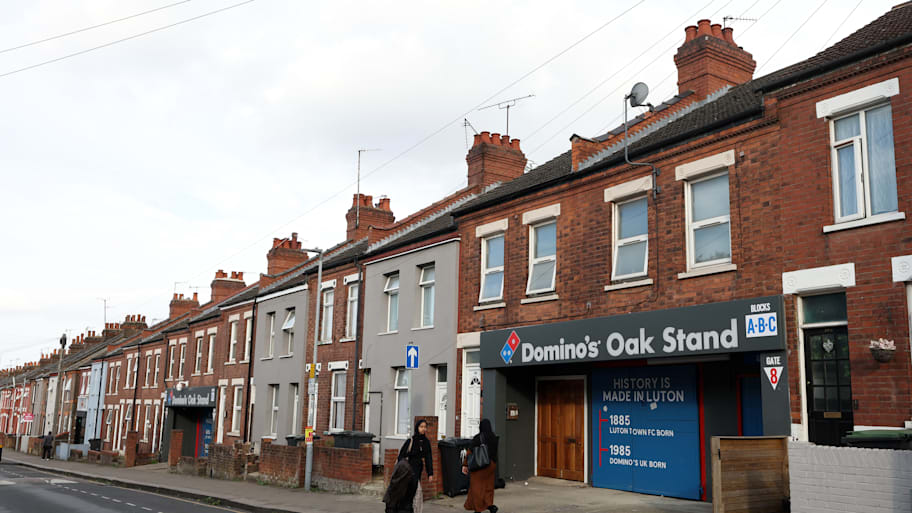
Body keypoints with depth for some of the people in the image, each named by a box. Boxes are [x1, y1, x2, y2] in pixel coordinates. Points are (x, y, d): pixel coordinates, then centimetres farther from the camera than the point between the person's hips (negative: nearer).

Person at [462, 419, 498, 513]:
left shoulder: (477, 438, -13)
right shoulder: (494, 438, 1)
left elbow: (470, 452, -13)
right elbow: (496, 453, 7)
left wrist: (465, 465, -9)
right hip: (492, 464, 5)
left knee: (477, 487, 6)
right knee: (488, 486, 16)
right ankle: (489, 505, 4)